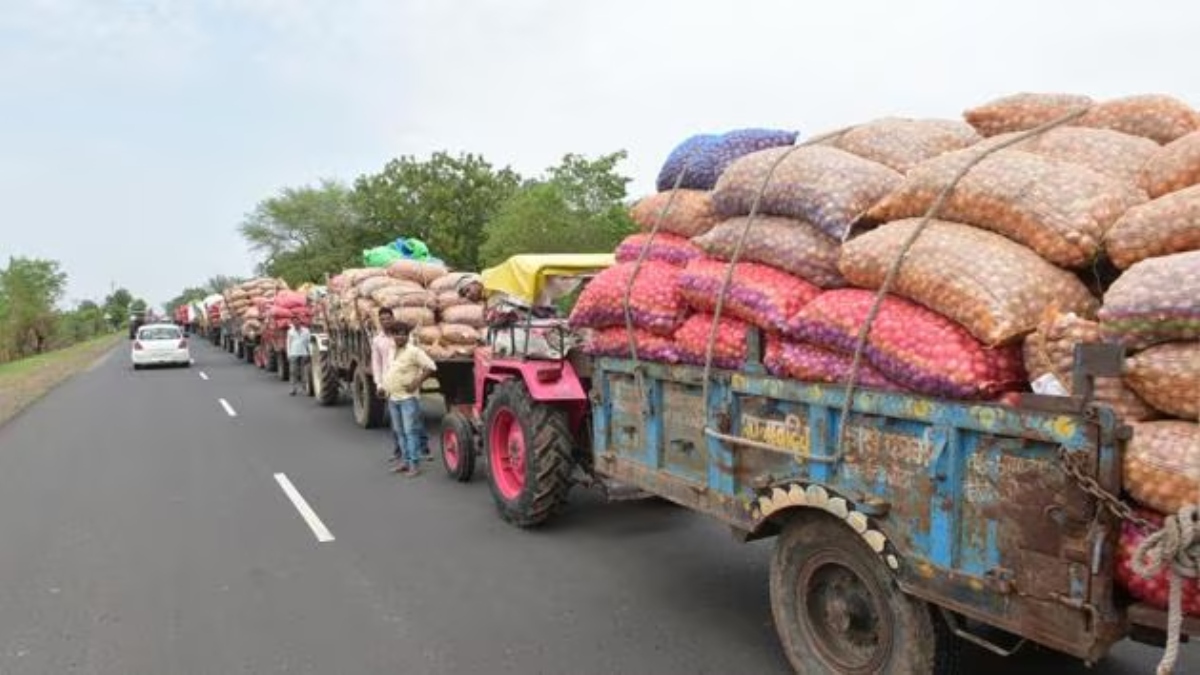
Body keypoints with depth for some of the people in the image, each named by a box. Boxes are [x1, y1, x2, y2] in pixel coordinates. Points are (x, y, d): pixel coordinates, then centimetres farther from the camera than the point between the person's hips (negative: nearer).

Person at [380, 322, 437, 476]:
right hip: (393, 398, 8)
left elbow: (431, 367, -15)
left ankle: (415, 464, -5)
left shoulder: (414, 351, -11)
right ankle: (406, 460, 21)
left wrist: (417, 382, -16)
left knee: (411, 431, -8)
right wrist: (386, 388, 16)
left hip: (408, 398, -8)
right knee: (400, 432, 12)